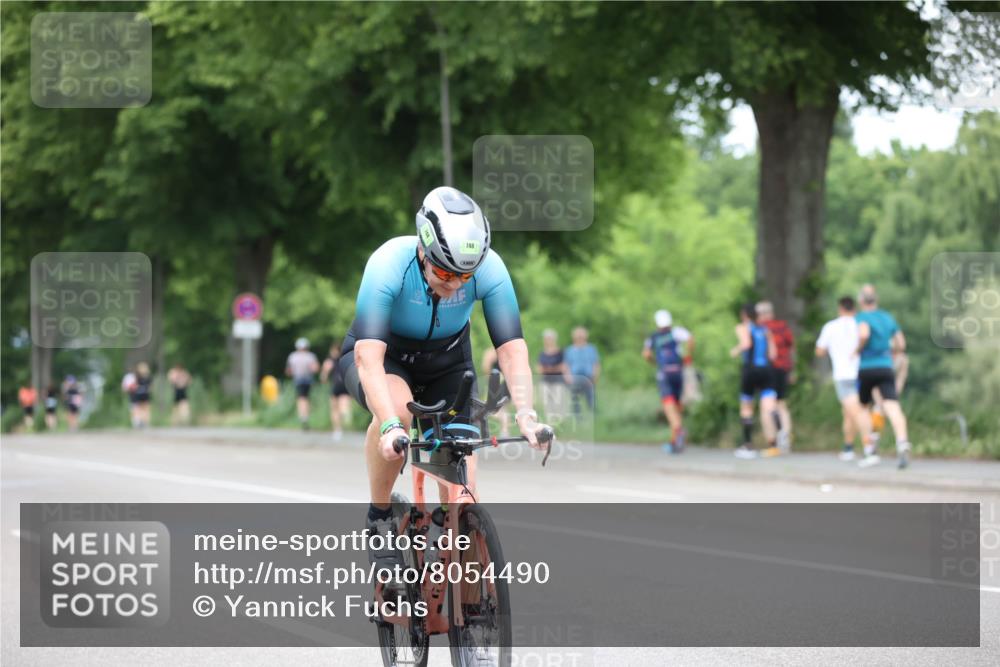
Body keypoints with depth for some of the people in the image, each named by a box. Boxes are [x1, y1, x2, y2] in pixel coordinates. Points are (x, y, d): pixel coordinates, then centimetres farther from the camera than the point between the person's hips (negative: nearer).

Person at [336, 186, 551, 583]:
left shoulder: (489, 269, -27)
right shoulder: (389, 265, -35)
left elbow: (512, 348, -29)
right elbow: (369, 356, -42)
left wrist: (525, 414, -44)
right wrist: (390, 425, -55)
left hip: (446, 363, 3)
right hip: (382, 356, -3)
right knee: (397, 407, -37)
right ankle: (378, 519, -16)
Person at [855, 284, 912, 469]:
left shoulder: (862, 317, -3)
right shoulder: (888, 318, 14)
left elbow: (863, 334, -25)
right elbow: (901, 345, 18)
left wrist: (857, 350, -9)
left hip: (865, 369, -3)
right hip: (886, 368, 3)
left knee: (864, 409, 16)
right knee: (892, 406, -14)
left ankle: (871, 449, 11)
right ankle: (902, 442, -37)